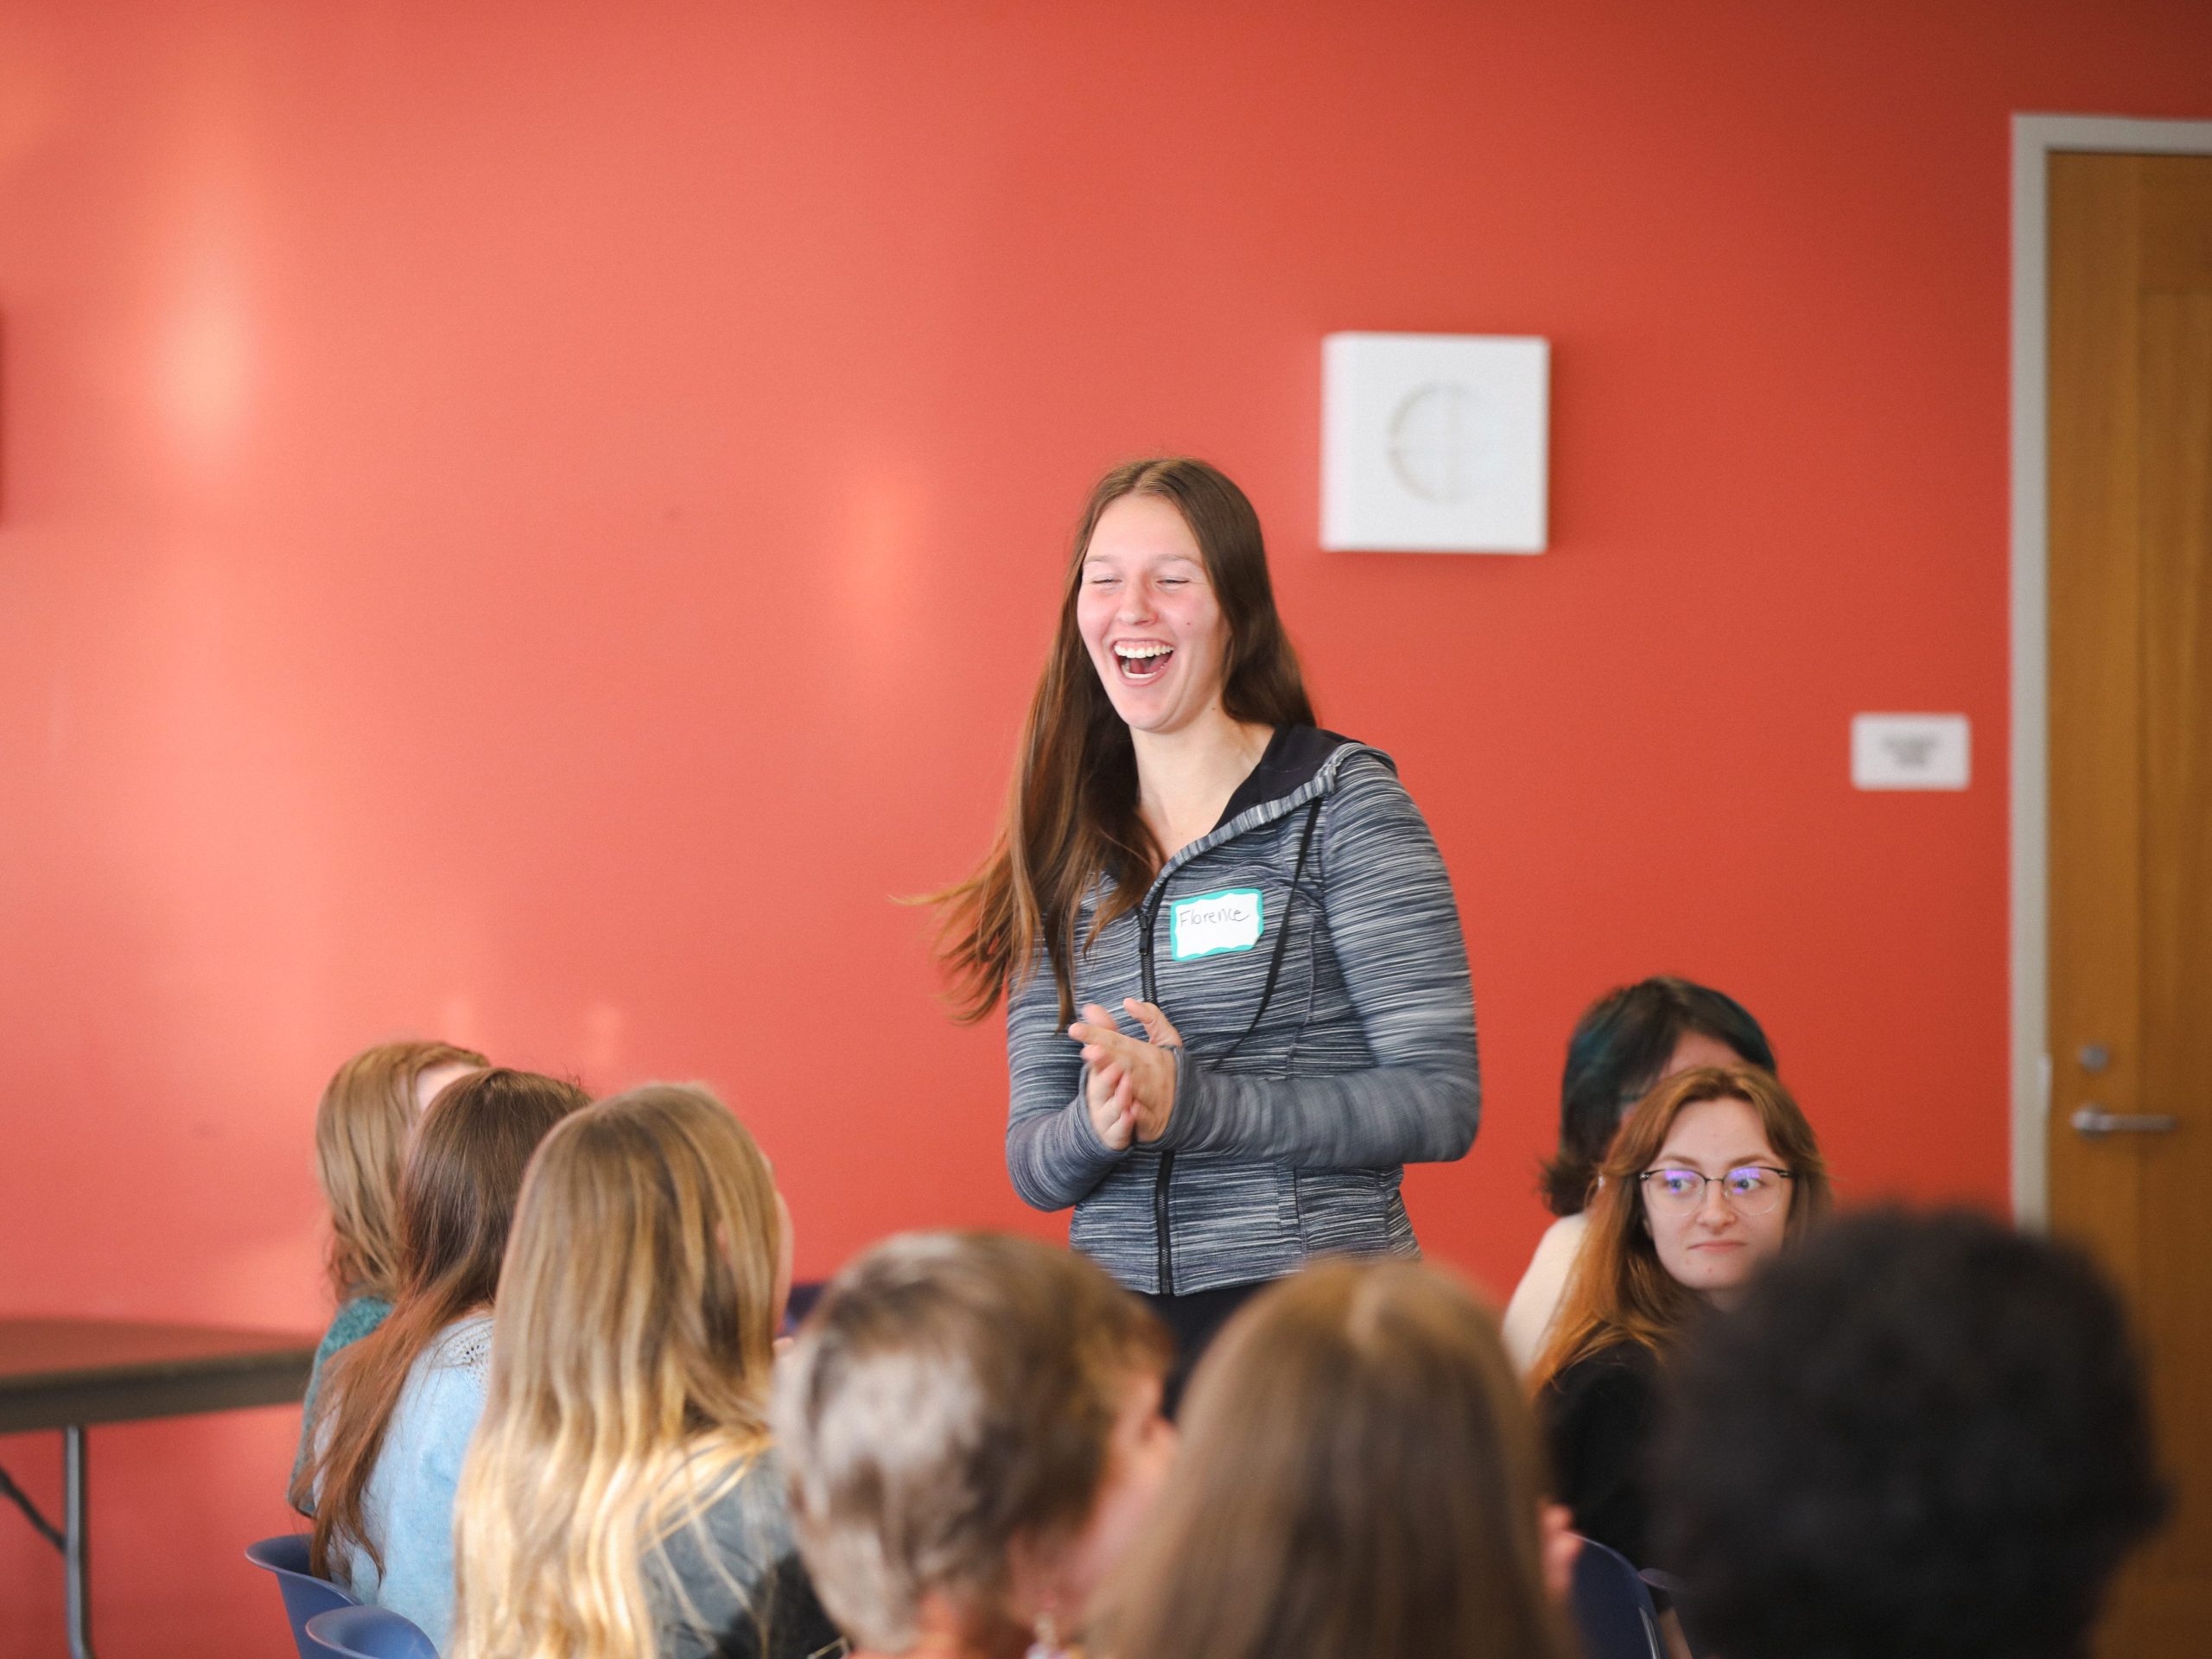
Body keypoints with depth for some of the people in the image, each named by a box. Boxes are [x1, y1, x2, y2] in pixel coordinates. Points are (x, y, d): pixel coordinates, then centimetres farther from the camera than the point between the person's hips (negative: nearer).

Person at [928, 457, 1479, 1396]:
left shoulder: (1342, 804, -2)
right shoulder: (1065, 844, 12)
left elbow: (1442, 1104, -9)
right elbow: (1033, 1168, 10)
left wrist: (1188, 1104, -17)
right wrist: (1099, 1126, -14)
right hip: (1114, 1325, 5)